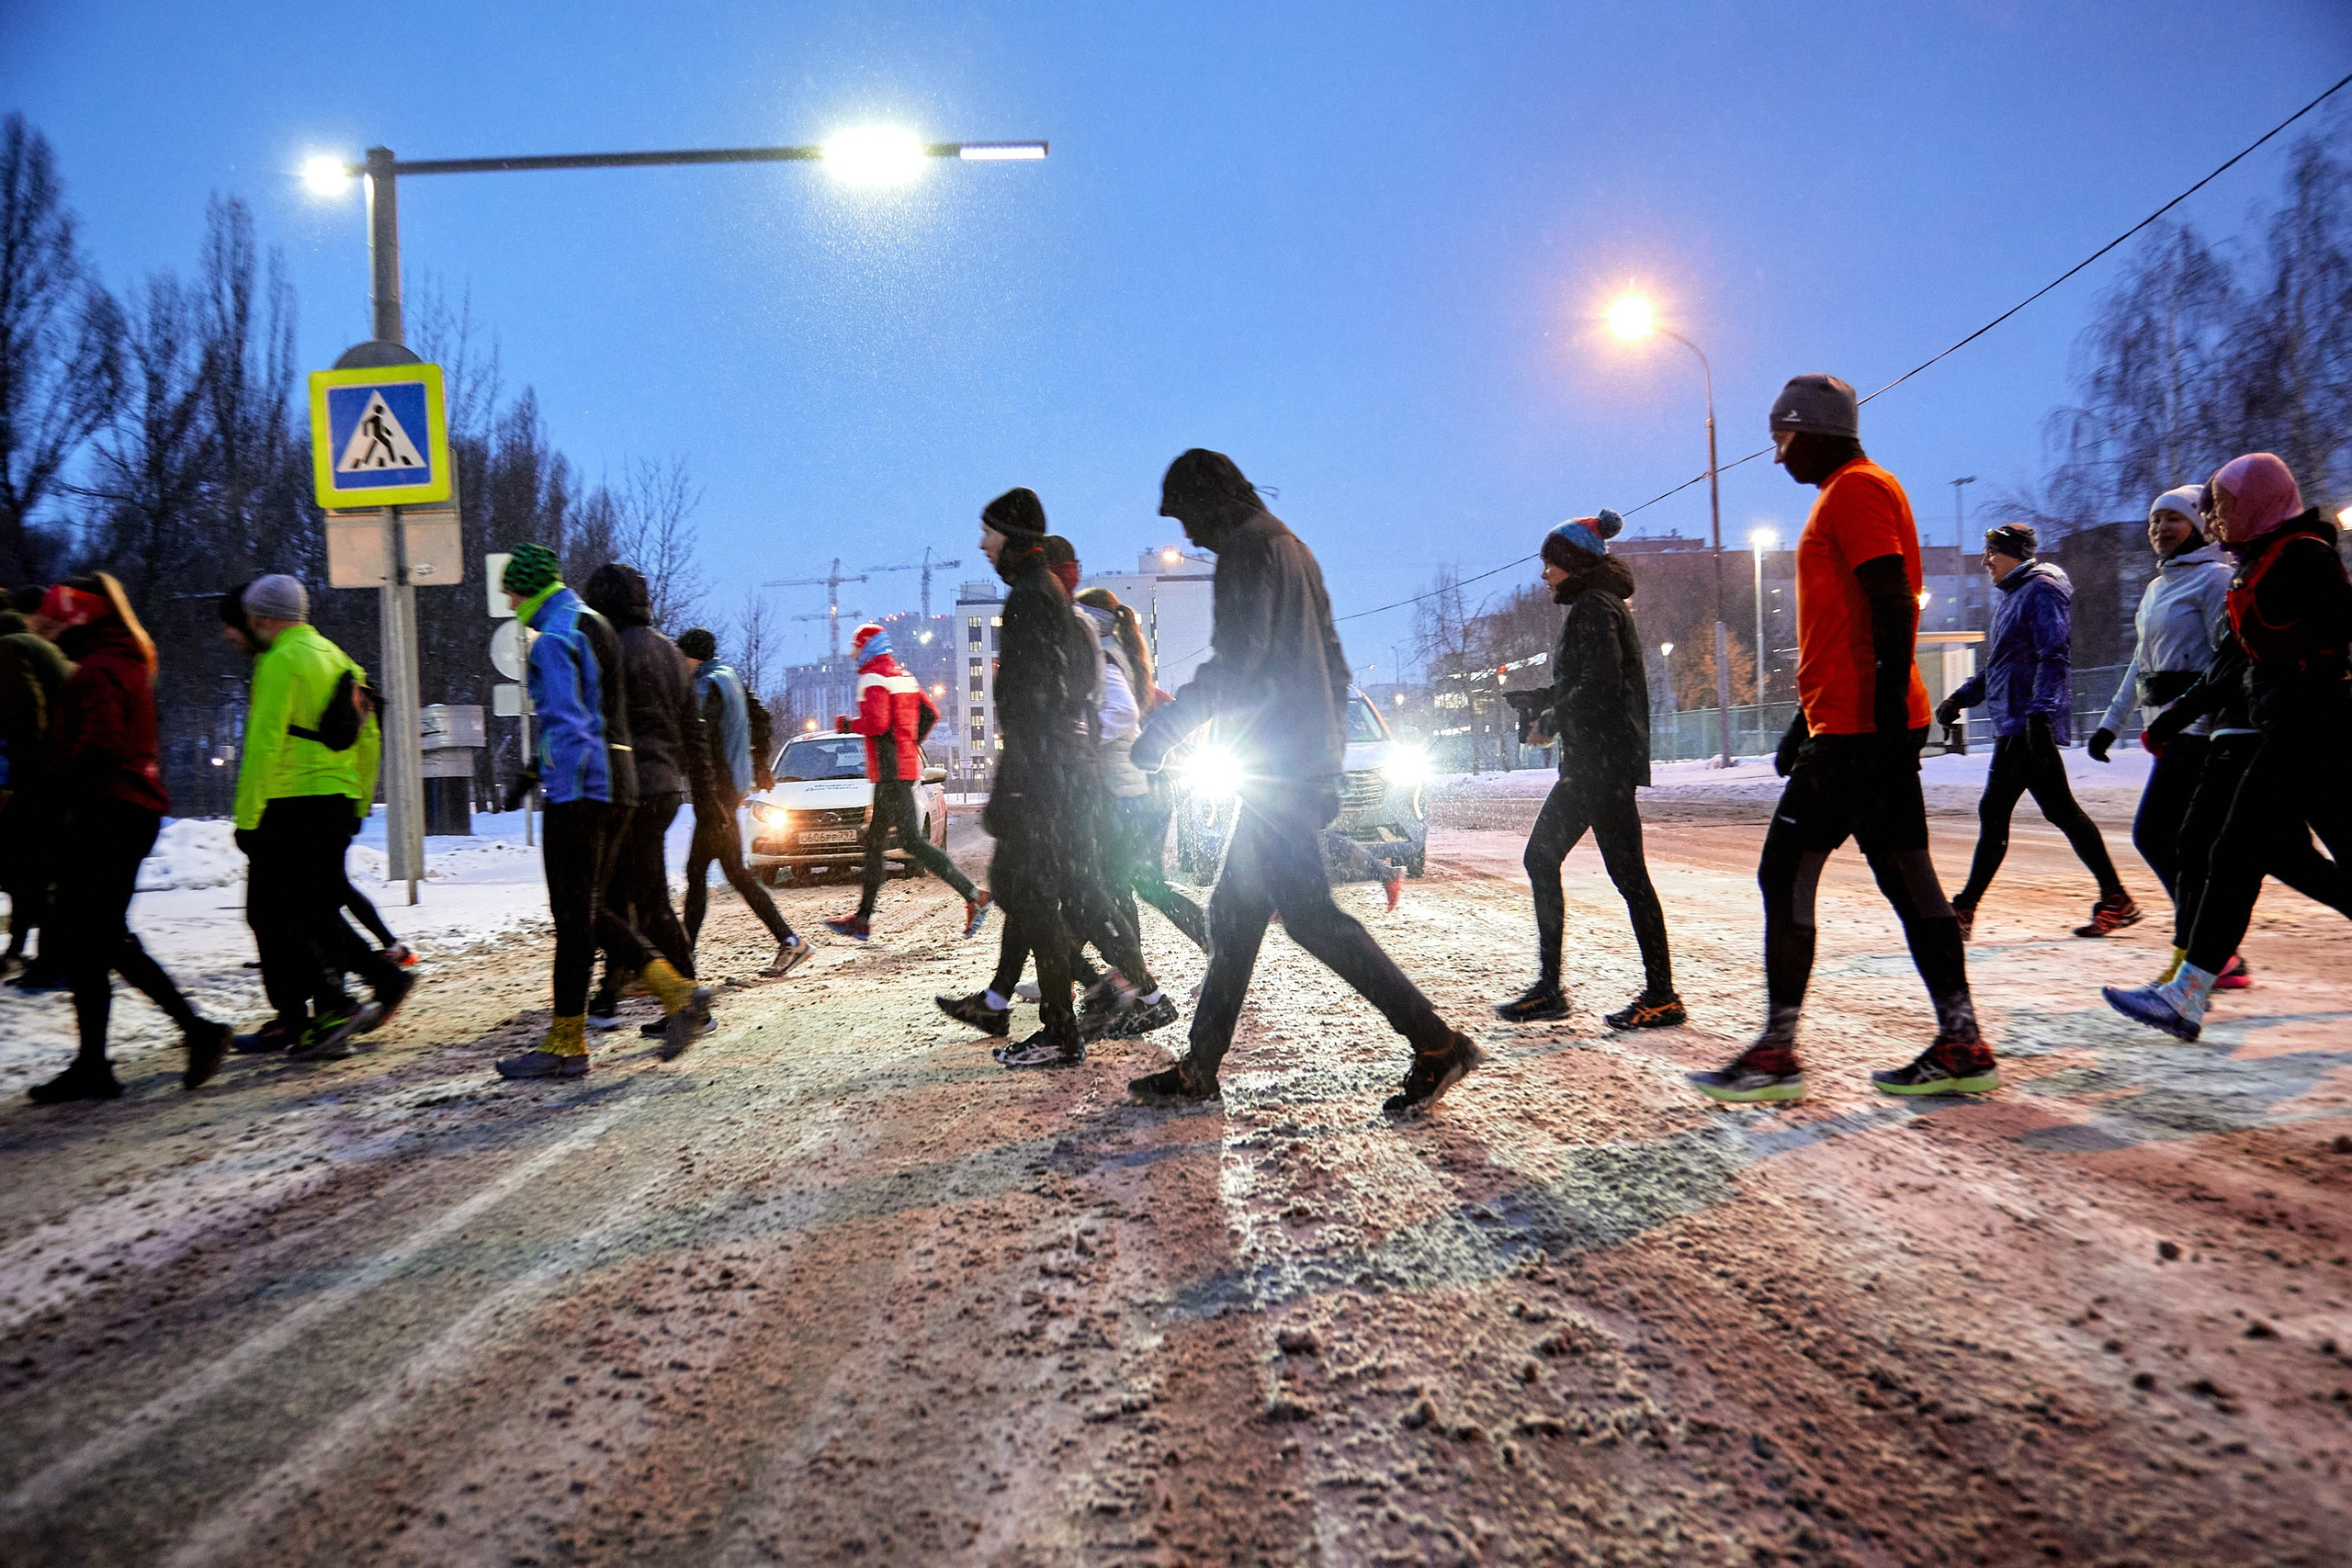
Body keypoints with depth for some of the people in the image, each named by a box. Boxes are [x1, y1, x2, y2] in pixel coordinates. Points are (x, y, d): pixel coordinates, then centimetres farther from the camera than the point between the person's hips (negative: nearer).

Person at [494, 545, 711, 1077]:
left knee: (574, 916, -3)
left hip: (581, 790, -9)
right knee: (590, 910, 13)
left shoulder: (553, 640, -11)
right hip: (616, 782, 10)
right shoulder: (593, 625, 19)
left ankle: (566, 1044, 5)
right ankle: (679, 994, 6)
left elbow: (568, 726, -20)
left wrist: (564, 797, -21)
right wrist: (534, 773, 29)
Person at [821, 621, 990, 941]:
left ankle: (973, 896, -16)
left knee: (912, 841, -11)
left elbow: (877, 722, -24)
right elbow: (931, 715, 19)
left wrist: (848, 724, -7)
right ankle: (862, 919, 20)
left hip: (890, 771, -10)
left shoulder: (873, 677, -12)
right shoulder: (903, 676, 16)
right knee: (875, 841, 14)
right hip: (906, 766, 10)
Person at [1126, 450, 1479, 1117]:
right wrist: (1327, 759, 25)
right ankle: (1199, 1070, 17)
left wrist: (1167, 724, -14)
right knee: (1234, 912, 11)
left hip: (1277, 762, -10)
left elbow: (1236, 660, -19)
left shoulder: (1249, 545, -8)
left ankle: (1437, 1044, -6)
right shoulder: (1290, 547, 23)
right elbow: (1331, 663, 24)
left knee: (1308, 913, -9)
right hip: (1309, 763, 10)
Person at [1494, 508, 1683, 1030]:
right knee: (1541, 858, 10)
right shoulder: (1592, 606, 21)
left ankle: (1662, 995, 0)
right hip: (1589, 762, 11)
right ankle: (1548, 987, 13)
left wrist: (1550, 720, -10)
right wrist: (1549, 710, 11)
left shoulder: (1593, 607, -10)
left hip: (1603, 761, -11)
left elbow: (1599, 685, -21)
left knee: (1627, 872, -7)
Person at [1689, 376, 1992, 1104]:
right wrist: (1806, 723, 27)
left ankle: (1776, 1055, -1)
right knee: (1906, 878, 9)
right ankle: (1962, 1047, 13)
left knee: (1786, 874, -6)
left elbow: (1893, 611, -18)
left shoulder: (1856, 488, -8)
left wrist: (1889, 712, -24)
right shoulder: (1851, 493, 23)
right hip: (1871, 725, 10)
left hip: (1859, 728, -10)